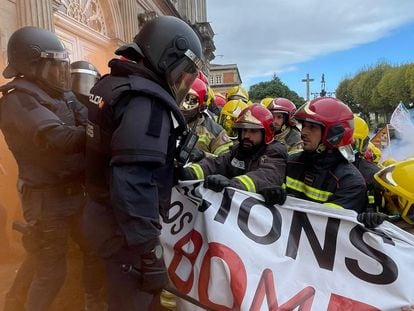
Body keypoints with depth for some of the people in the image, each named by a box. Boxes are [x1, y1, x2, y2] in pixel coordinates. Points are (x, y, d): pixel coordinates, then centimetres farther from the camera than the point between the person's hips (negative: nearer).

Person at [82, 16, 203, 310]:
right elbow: (134, 183, -32)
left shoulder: (113, 85, 9)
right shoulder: (147, 101, -23)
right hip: (124, 226, -9)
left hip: (103, 214, 10)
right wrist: (150, 251, -26)